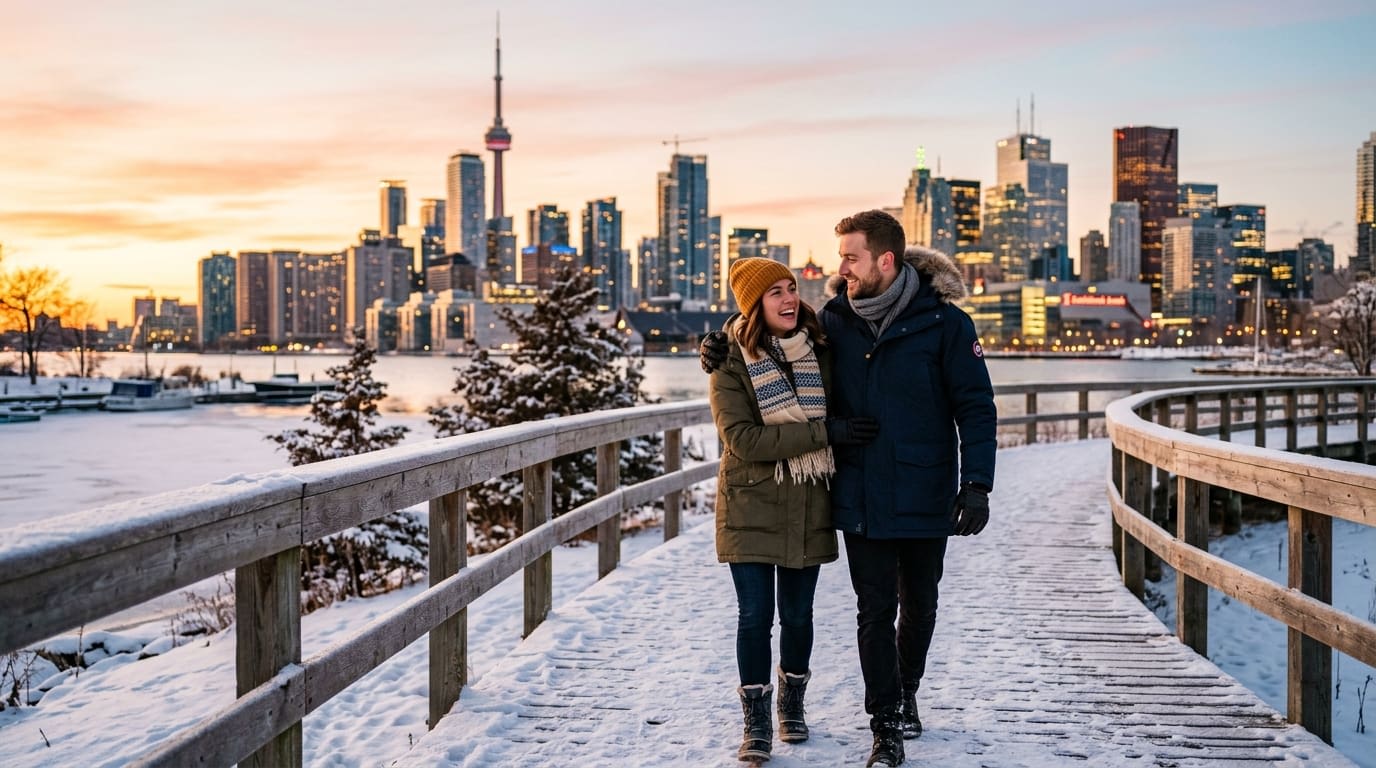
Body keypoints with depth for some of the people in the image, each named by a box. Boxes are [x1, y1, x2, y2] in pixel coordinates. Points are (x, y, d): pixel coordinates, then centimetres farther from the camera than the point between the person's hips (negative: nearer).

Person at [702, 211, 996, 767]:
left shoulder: (943, 322, -9)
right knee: (875, 612, 3)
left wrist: (977, 483, -15)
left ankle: (906, 694, 41)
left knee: (919, 605, 16)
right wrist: (726, 355, -2)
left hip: (924, 500, -1)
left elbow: (976, 407, -7)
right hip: (860, 499, 1)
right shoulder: (833, 320, 1)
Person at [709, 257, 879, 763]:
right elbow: (742, 438, -19)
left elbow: (840, 415, 17)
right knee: (755, 616, -2)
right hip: (752, 506, -3)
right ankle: (756, 723, 12)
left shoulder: (818, 351, 3)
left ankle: (791, 704, 33)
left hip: (809, 506, 3)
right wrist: (824, 432, -22)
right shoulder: (731, 362, -9)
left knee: (797, 615, 12)